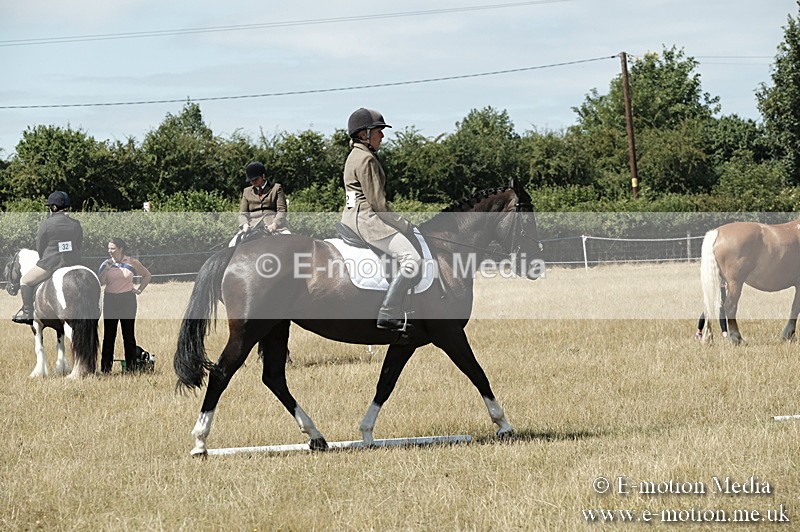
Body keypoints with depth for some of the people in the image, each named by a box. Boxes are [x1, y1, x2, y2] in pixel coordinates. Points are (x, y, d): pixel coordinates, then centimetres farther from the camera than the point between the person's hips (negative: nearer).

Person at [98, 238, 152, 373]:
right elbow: (100, 282, -4)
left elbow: (147, 275, 12)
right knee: (109, 334, 2)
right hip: (110, 300, 2)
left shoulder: (132, 263, 1)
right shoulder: (106, 263, 4)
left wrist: (139, 290, 4)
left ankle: (131, 366, 8)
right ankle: (105, 367, 5)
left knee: (129, 334, 3)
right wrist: (106, 269, -15)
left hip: (127, 300, -1)